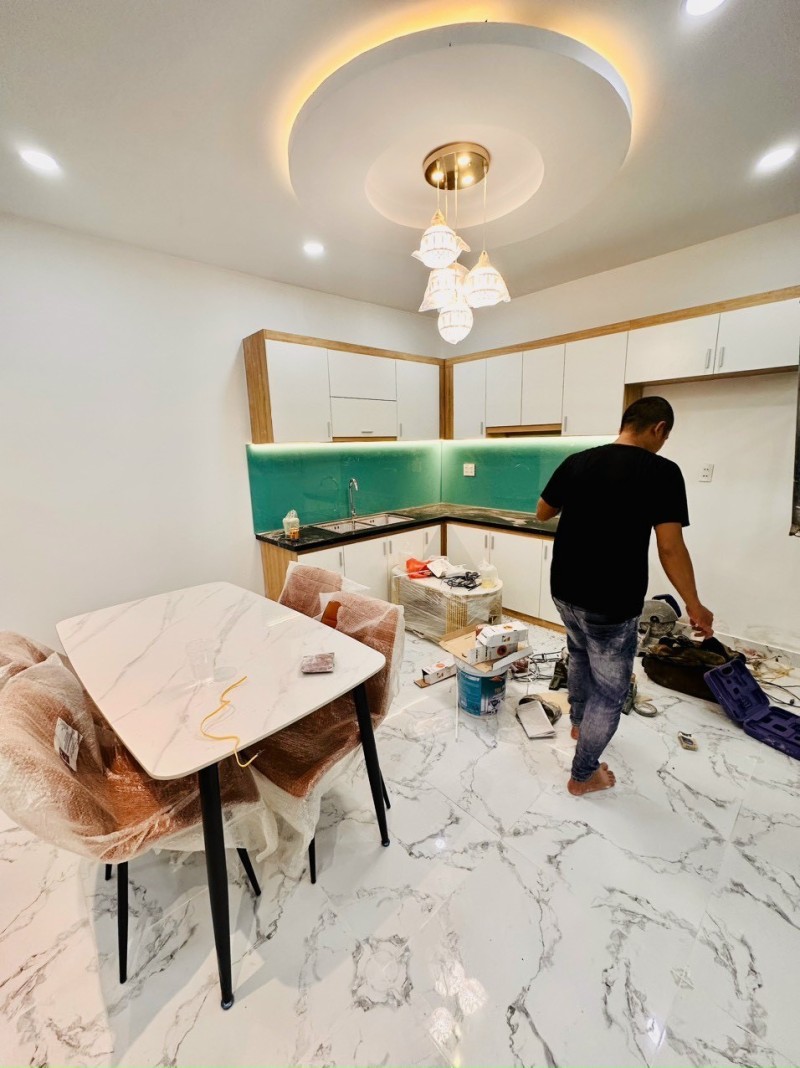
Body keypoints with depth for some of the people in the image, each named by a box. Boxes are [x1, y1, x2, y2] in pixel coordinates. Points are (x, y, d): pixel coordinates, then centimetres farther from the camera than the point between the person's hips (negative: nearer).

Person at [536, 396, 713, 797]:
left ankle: (578, 722, 53)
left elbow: (541, 514, 10)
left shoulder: (576, 462, 0)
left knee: (580, 654, 32)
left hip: (564, 591, 6)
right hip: (611, 605, -5)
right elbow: (670, 549, -15)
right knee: (610, 692, 14)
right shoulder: (662, 472, -13)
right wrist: (694, 605, -2)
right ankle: (583, 775, 31)